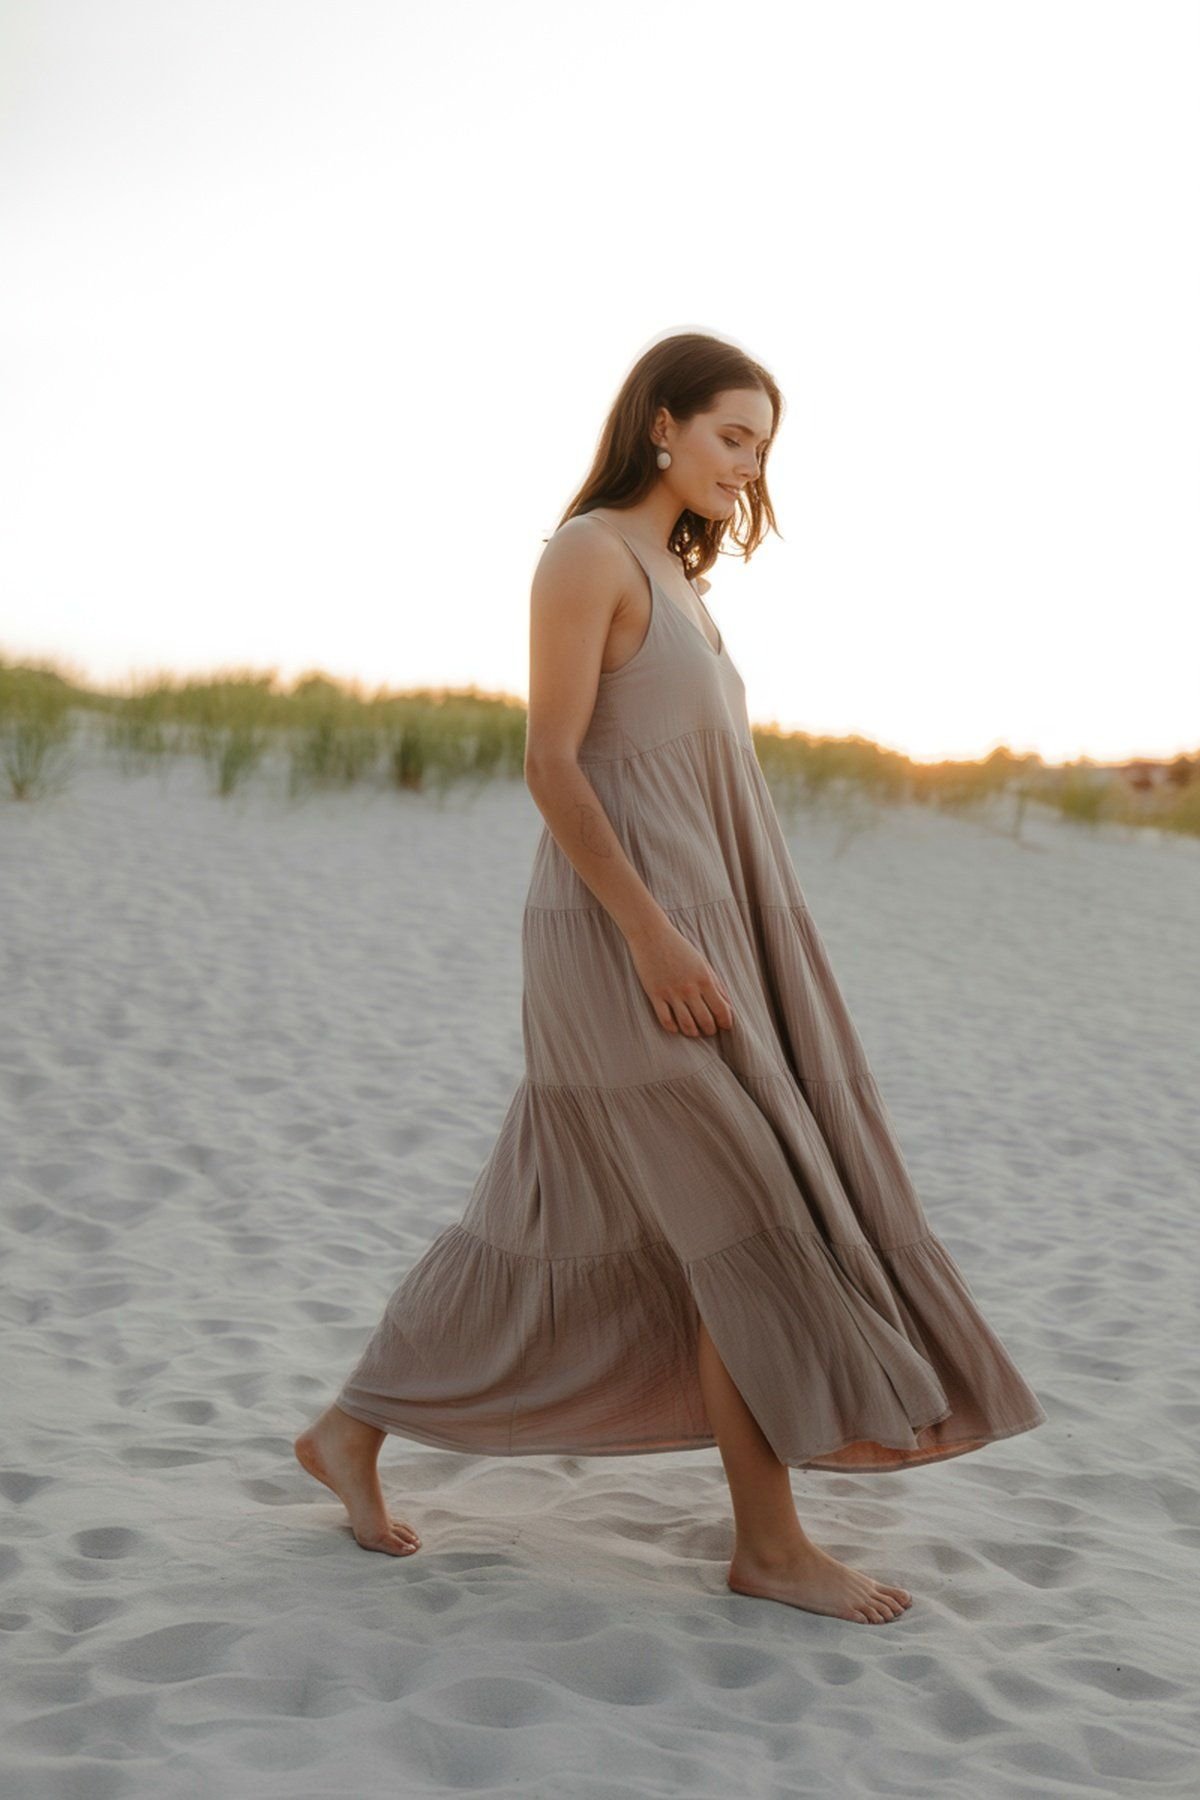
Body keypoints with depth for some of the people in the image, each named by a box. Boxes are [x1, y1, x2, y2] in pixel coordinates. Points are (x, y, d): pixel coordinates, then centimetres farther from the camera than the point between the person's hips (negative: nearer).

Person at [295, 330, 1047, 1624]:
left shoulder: (666, 573, 19)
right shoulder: (585, 553, -11)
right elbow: (550, 763, -17)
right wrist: (654, 937, -22)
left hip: (673, 938, 10)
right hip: (628, 940, -10)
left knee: (545, 1221, 12)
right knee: (748, 1224, -6)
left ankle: (351, 1430, 23)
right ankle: (771, 1544, 4)